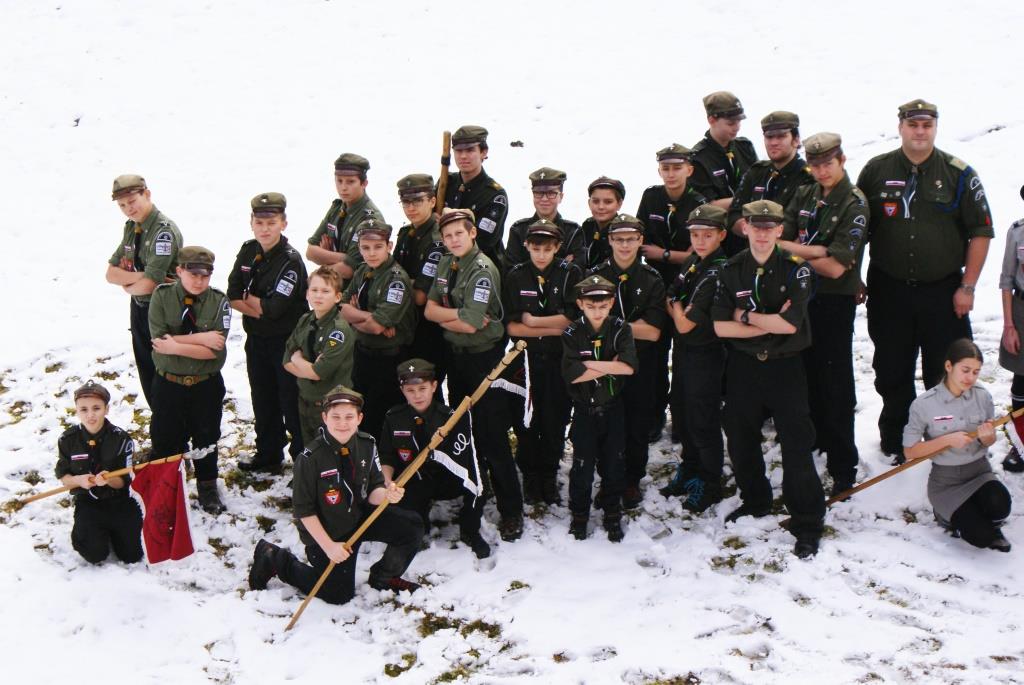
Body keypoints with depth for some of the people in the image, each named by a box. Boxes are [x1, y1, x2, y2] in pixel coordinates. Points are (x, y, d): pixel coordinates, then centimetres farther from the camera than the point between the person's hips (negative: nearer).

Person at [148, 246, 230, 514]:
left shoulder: (219, 302, -8)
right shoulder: (162, 296, -7)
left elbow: (215, 350, -19)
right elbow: (159, 340, -18)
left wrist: (176, 345, -22)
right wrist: (199, 338, -21)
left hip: (206, 384, 0)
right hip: (168, 383, 0)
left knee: (206, 438, 15)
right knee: (164, 440, 9)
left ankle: (207, 488, 34)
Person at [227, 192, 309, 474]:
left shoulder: (291, 261, -19)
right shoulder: (248, 251, 2)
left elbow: (275, 308, -25)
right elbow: (232, 296, -1)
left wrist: (248, 299, -8)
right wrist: (260, 309, -16)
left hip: (286, 342, -7)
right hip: (256, 340, 7)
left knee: (292, 405, 0)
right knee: (263, 401, 18)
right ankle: (268, 456, 33)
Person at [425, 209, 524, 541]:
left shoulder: (483, 270, -18)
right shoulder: (447, 264, 8)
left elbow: (470, 324, -25)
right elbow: (430, 309, 3)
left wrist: (445, 316, -8)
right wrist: (459, 315, -12)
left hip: (484, 357, -8)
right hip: (455, 354, 8)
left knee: (491, 437, -8)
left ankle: (511, 511, -2)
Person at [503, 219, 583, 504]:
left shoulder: (571, 274, -2)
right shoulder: (516, 276, 0)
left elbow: (574, 318, -11)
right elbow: (511, 326, -7)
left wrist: (532, 322, -9)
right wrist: (553, 329, -13)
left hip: (560, 360, -1)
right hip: (526, 359, 1)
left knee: (556, 421, 6)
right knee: (527, 421, 6)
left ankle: (549, 477, 22)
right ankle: (530, 477, 22)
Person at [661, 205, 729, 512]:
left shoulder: (719, 272, -21)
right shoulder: (692, 263, 6)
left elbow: (686, 324, -22)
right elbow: (669, 300, 13)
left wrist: (677, 308, -3)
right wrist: (680, 310, -7)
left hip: (705, 355, -8)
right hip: (682, 349, 8)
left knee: (703, 421, 2)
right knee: (682, 414, 19)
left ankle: (709, 485, 16)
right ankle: (690, 471, 35)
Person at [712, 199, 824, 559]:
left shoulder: (796, 269, -9)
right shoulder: (731, 270, 0)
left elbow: (790, 323, -20)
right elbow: (720, 326, -9)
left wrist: (745, 316, -11)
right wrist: (771, 323, -15)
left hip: (785, 366, -4)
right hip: (743, 365, 4)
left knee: (797, 445, -5)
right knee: (740, 439, 15)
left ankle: (807, 523, 6)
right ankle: (755, 501, 37)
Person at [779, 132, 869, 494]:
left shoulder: (855, 204, -12)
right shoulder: (804, 196, 8)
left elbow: (836, 267, -19)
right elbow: (779, 242, -1)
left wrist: (795, 250, -10)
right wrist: (818, 251, -16)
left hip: (835, 301, -6)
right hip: (801, 296, 6)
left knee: (836, 383, -3)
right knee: (808, 373, 16)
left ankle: (843, 465, 3)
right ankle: (815, 438, 33)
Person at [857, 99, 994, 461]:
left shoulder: (959, 174, -2)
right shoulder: (876, 171, 2)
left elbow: (981, 232, 0)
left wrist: (967, 286, -5)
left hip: (943, 292, -1)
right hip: (888, 292, 1)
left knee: (946, 374, 4)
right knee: (892, 371, 11)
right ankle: (895, 441, 28)